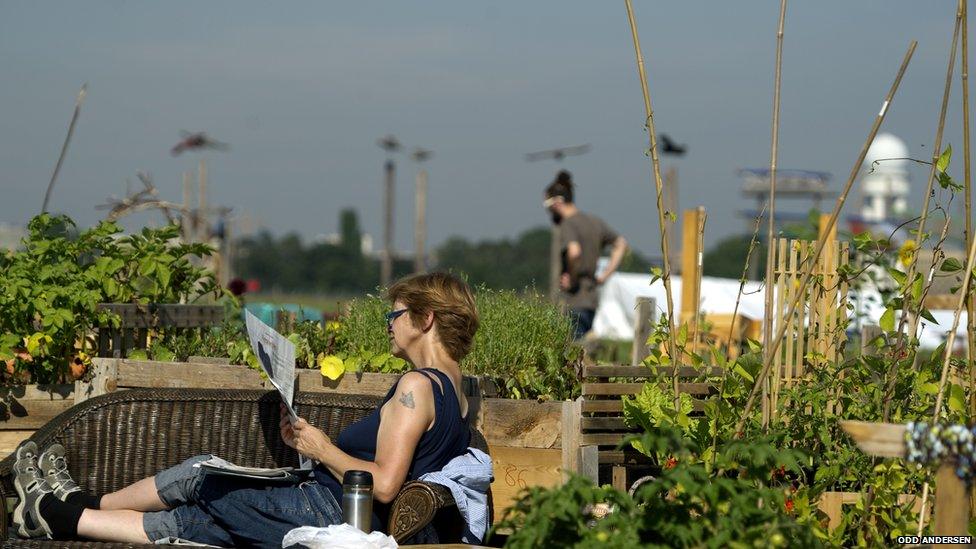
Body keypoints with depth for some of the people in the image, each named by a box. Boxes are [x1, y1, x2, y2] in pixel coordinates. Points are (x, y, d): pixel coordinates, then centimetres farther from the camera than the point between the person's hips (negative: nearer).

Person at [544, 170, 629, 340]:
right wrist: (604, 275, 18)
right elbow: (621, 244, 23)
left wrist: (571, 280, -14)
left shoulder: (568, 224, -11)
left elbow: (574, 252, -29)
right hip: (592, 299, 8)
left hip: (574, 303, -8)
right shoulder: (595, 222, 14)